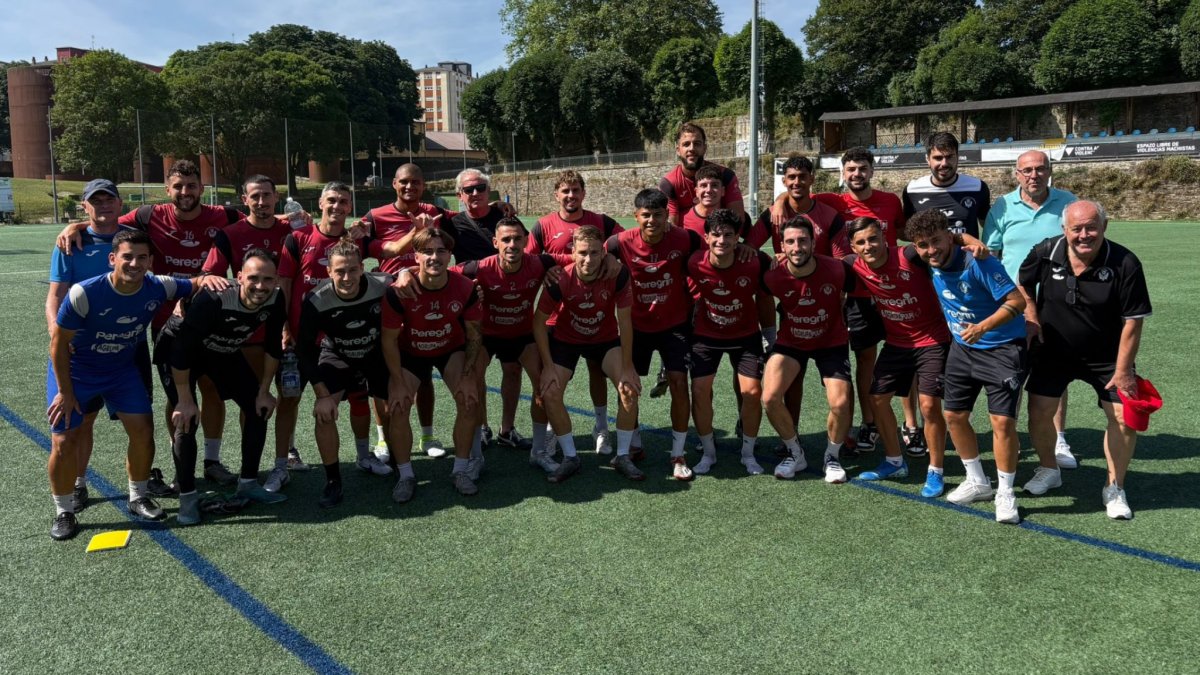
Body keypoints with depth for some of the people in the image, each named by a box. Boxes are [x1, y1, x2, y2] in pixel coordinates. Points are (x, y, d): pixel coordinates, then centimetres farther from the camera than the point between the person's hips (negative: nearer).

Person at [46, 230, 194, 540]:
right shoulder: (84, 294, -31)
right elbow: (59, 343, -18)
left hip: (122, 369, 3)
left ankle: (138, 498, 19)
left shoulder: (157, 288, -21)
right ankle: (64, 512, 14)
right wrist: (65, 392, -13)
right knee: (64, 442, -7)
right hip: (75, 370, -3)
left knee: (143, 431, -2)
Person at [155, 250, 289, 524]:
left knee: (259, 409, 2)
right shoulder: (213, 300, -39)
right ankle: (187, 496, 1)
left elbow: (273, 347, -6)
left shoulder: (275, 301, -22)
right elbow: (182, 350, -32)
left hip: (225, 352, 6)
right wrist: (185, 400, -26)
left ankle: (248, 483, 16)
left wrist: (264, 391, -2)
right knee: (186, 420, -16)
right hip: (177, 349, -6)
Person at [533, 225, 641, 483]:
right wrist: (548, 366, -19)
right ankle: (570, 458, 2)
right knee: (549, 392, -16)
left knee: (630, 387, -17)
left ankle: (623, 457, 0)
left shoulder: (618, 276, -26)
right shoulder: (561, 280, -28)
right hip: (565, 339, 0)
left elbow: (624, 321, -18)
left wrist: (627, 368, -17)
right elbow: (539, 321, -16)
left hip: (606, 339, 1)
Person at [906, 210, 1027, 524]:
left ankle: (1005, 494, 9)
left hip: (1002, 348, -7)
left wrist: (982, 327, -35)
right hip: (962, 347, 7)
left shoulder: (979, 263, -25)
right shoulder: (932, 266, -6)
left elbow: (1017, 300, -26)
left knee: (1002, 421, -10)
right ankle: (978, 482, 29)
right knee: (954, 415, 10)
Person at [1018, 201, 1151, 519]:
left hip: (1106, 356, -1)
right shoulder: (1045, 253, -16)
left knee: (1124, 416, -6)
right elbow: (1023, 283, 8)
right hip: (1053, 350, 2)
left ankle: (1115, 487, 15)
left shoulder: (1125, 264, -21)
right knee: (1039, 411, -1)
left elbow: (1132, 321, -16)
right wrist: (1031, 316, -3)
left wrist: (1122, 370, -16)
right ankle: (1048, 470, 27)